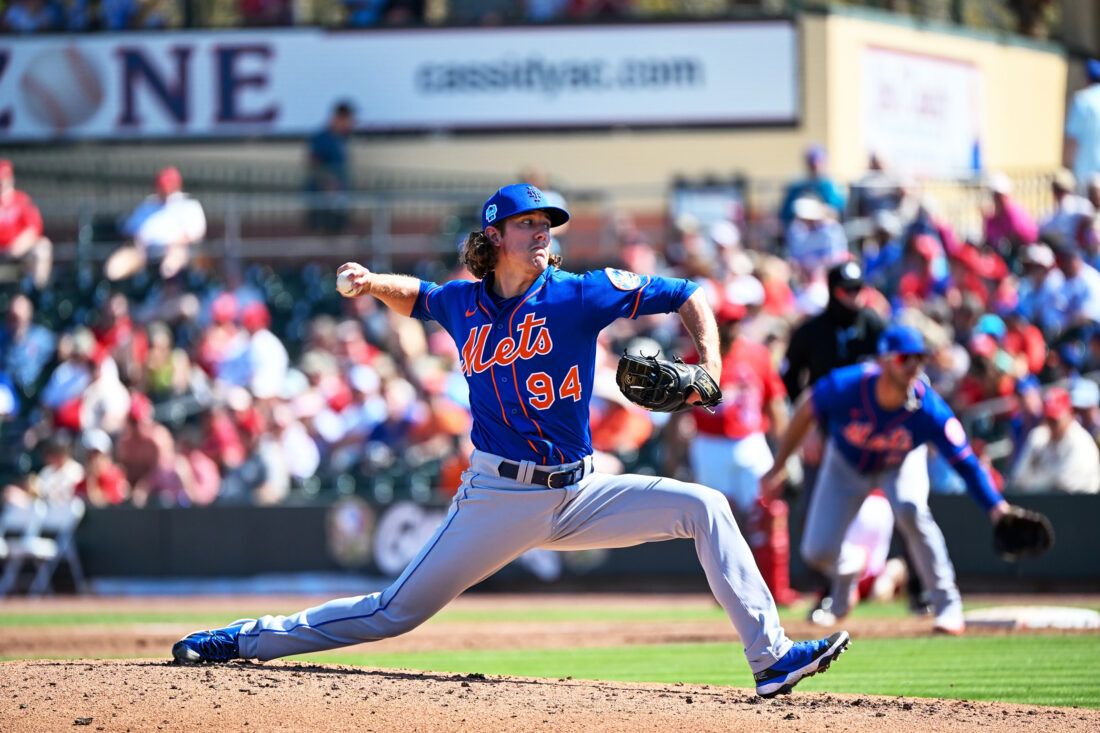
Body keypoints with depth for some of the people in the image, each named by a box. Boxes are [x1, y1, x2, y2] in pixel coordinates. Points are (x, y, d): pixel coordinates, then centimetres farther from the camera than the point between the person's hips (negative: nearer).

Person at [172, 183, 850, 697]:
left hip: (579, 493, 1)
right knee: (395, 612, -1)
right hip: (499, 497, -1)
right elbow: (414, 295, 27)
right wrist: (373, 283, 6)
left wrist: (708, 366, -16)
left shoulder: (578, 294, -4)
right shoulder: (464, 304, 2)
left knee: (704, 507, -16)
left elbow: (688, 294, -1)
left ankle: (770, 657, -15)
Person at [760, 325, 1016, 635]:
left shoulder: (929, 408, -35)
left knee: (909, 508, -35)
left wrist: (996, 507, -49)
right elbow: (806, 412, -15)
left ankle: (948, 606, -21)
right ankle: (845, 581, 36)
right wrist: (777, 468, -8)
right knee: (817, 552, -5)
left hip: (900, 466, -2)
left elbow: (966, 463, -35)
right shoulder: (846, 386, -34)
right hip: (846, 466, 2)